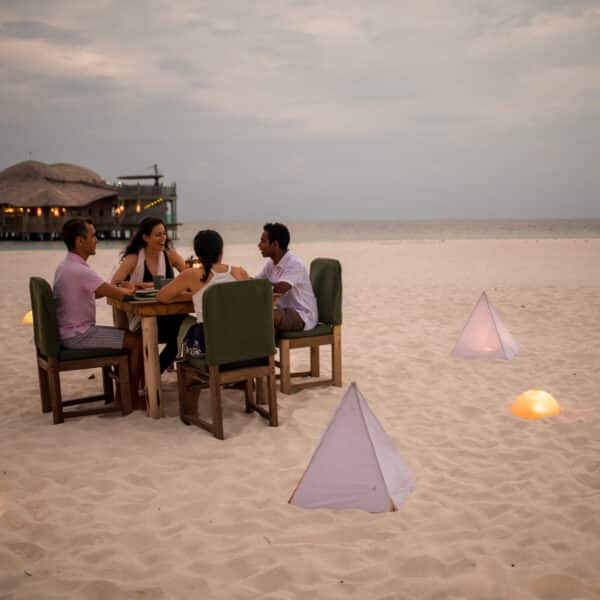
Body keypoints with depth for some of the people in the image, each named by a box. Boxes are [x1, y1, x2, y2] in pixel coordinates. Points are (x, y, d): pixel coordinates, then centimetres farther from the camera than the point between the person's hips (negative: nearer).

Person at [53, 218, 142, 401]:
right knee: (137, 341, -6)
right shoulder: (80, 270, -24)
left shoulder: (64, 266, 8)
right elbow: (119, 295, -23)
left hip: (70, 331, 10)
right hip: (78, 336, -10)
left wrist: (120, 287, 7)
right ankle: (132, 397, 6)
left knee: (126, 335, 19)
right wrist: (130, 289, 0)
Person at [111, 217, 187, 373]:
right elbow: (114, 284, -14)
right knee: (178, 323, -30)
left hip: (165, 315, 4)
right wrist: (142, 285, -26)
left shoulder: (169, 254, 7)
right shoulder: (133, 259, -1)